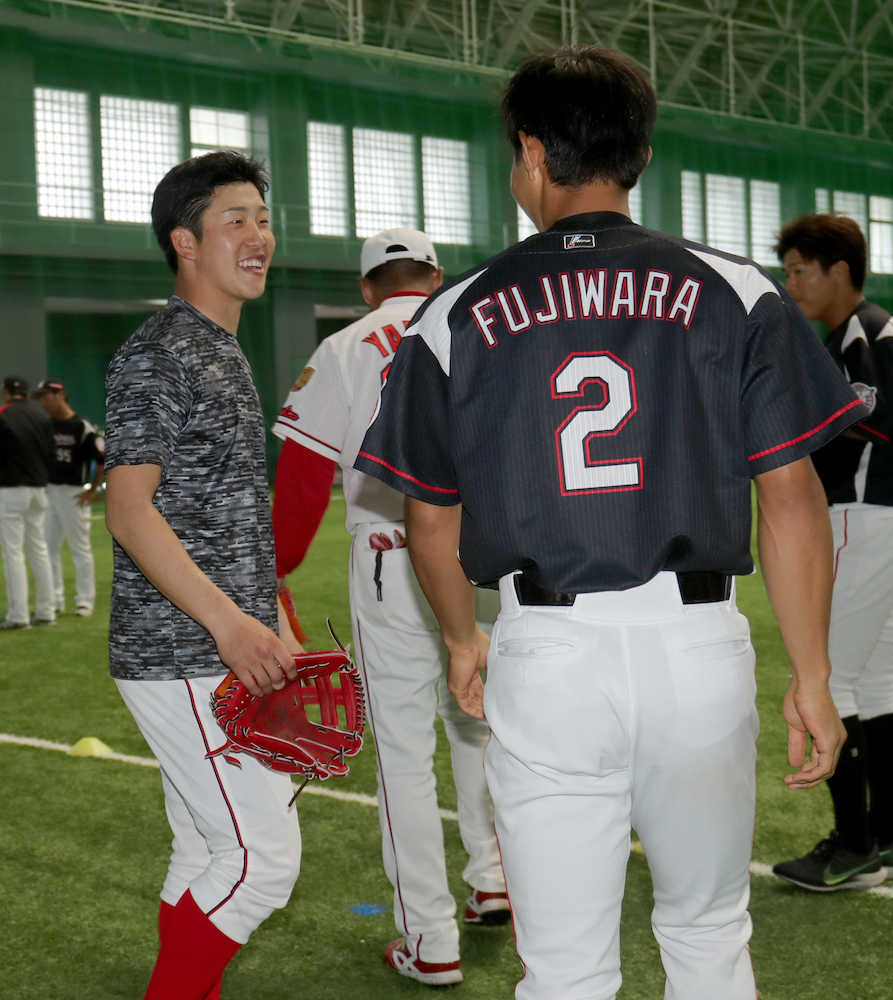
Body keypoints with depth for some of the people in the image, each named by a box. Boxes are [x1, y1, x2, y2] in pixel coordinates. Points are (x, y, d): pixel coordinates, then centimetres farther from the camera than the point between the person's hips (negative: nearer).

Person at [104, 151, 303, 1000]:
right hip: (183, 661, -10)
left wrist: (271, 626, 21)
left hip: (226, 652, 10)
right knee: (263, 855, -9)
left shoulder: (225, 353, 18)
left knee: (207, 857, 14)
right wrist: (227, 620, -29)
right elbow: (129, 510, -20)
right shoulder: (158, 355, -12)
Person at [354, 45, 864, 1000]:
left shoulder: (456, 314, 3)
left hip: (546, 653, -1)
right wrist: (811, 677, 6)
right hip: (701, 643, 1)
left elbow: (430, 519, 9)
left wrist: (463, 639, 26)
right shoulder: (735, 293, 2)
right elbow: (792, 499, -1)